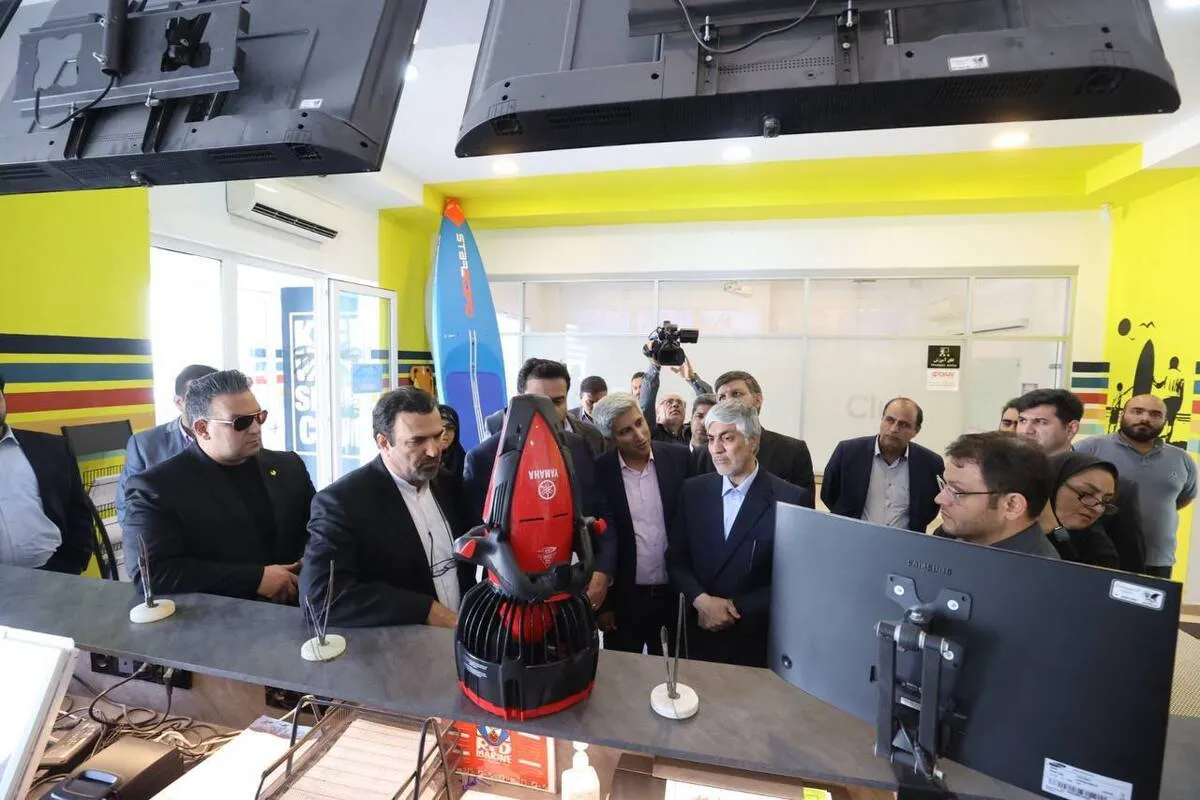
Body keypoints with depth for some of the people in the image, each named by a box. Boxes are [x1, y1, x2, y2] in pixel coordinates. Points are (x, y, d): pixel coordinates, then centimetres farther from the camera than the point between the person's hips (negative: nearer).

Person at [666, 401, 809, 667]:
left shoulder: (791, 499, -13)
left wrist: (738, 608, -14)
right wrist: (701, 601, -16)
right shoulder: (693, 490, -2)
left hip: (759, 642, -3)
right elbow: (676, 558, 0)